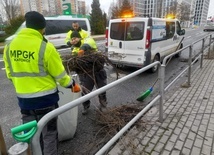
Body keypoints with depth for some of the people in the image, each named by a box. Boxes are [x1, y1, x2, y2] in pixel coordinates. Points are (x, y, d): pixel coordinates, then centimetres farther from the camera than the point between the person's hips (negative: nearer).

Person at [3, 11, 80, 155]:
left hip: (24, 99, 5)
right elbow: (59, 73, -11)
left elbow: (10, 73, 9)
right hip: (46, 98, -5)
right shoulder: (45, 47, -18)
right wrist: (70, 83, 8)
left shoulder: (9, 46, 0)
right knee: (49, 134, 14)